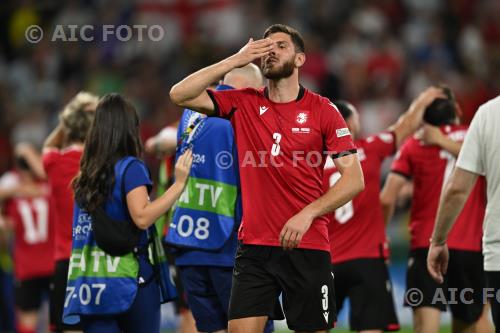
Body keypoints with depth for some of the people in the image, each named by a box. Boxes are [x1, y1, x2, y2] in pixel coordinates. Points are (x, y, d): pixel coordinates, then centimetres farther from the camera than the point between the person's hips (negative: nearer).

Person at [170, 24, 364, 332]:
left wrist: (308, 214, -15)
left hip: (308, 247, -1)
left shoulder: (323, 110, 0)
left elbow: (354, 179, -3)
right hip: (254, 246, 2)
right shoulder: (245, 103, 7)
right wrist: (236, 60, -7)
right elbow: (180, 95, -2)